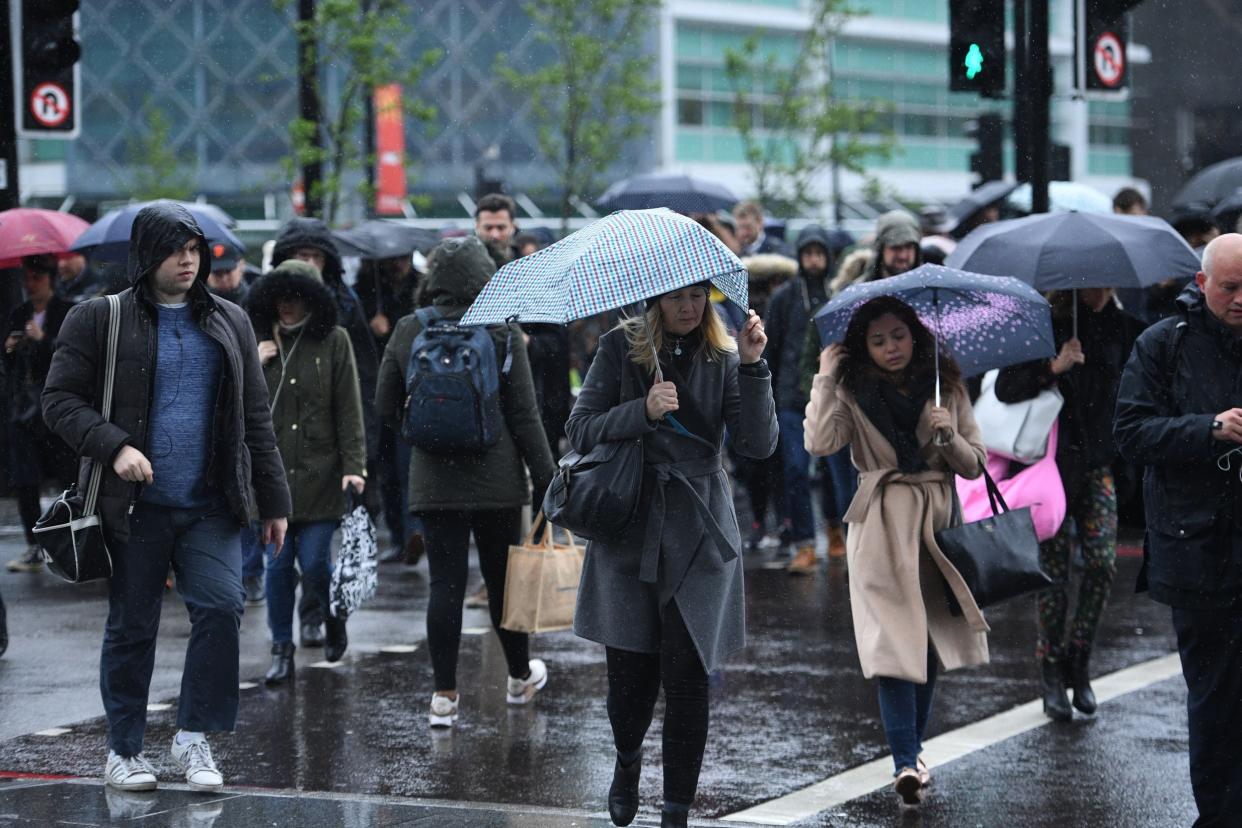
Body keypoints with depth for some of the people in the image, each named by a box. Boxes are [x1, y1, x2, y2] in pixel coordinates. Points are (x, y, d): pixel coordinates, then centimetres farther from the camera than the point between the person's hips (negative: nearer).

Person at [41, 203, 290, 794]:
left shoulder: (229, 324, 13)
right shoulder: (98, 320, 1)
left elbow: (256, 418, 15)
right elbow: (60, 401, -2)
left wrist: (273, 501, 12)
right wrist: (114, 446, -17)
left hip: (211, 506, 2)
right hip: (135, 505, -2)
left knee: (221, 607, -13)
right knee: (131, 627, 4)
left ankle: (193, 738, 1)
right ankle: (124, 749, 18)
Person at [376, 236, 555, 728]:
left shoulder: (408, 332, -1)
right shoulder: (502, 333, -7)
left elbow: (385, 408, 7)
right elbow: (525, 416, -5)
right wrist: (545, 479, 2)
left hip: (434, 480, 1)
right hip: (496, 481, -1)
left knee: (445, 583, 1)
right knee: (502, 578, 13)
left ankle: (445, 696, -2)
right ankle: (520, 677, 30)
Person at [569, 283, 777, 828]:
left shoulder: (723, 359, 3)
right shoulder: (620, 348, 2)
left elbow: (759, 446, -7)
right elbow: (581, 431, -2)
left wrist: (751, 367, -18)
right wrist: (644, 411, -17)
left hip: (697, 534, 0)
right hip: (628, 529, 0)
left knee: (686, 676, -6)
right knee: (630, 675, 1)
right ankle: (628, 760, 34)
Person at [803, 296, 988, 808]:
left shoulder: (947, 390, 7)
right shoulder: (854, 394, 1)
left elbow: (975, 464, 7)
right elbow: (820, 442, -16)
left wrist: (948, 435, -12)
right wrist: (825, 380, -13)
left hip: (937, 522, 3)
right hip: (881, 528, -3)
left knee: (929, 643, 6)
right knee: (894, 644, -10)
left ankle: (912, 752, 17)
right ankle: (906, 765, -15)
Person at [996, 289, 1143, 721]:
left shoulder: (1123, 329, 5)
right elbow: (1006, 388, -11)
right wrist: (1053, 367, -24)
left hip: (1099, 462, 3)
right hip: (1052, 461, -3)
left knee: (1102, 561, -9)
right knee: (1054, 568, -1)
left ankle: (1078, 662, 8)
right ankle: (1051, 671, 13)